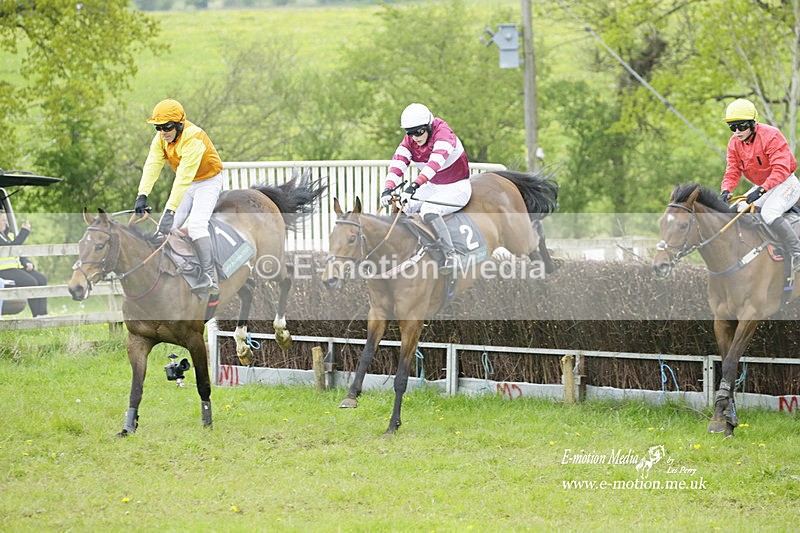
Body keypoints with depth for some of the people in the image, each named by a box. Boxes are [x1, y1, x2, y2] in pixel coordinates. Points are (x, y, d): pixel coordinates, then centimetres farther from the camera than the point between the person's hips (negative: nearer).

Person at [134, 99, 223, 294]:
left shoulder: (193, 138, -32)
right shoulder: (161, 138, -8)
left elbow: (184, 177, -38)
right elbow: (152, 166, -17)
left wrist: (171, 210, -43)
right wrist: (142, 195, -33)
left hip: (208, 181, -8)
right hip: (187, 184, 8)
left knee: (196, 223, -27)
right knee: (166, 227, -3)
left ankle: (210, 277, -31)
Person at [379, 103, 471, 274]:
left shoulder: (442, 133, -25)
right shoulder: (410, 141, -4)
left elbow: (435, 162, -41)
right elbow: (398, 163, -18)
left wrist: (414, 186, -54)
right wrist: (387, 189, -36)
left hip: (457, 188, -8)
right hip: (432, 187, 8)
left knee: (429, 210, -31)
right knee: (402, 208, -6)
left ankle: (450, 255, -27)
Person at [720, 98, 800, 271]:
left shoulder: (771, 136, -23)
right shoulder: (734, 143, -1)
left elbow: (781, 169, -29)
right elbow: (732, 171, -2)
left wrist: (761, 190, -40)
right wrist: (726, 190, -25)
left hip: (785, 183, -8)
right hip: (761, 187, 8)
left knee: (769, 213, -33)